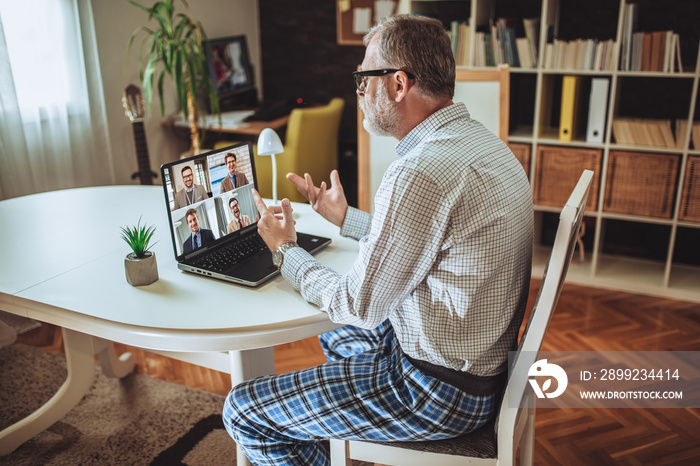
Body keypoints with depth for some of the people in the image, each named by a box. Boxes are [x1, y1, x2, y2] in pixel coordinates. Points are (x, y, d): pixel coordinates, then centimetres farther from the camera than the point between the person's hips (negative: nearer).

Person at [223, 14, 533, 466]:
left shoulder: (420, 173, -29)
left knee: (243, 412, -2)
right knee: (335, 338, 34)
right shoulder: (481, 141, 4)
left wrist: (286, 250, -4)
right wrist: (346, 217, 21)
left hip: (441, 389, -10)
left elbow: (358, 306, -20)